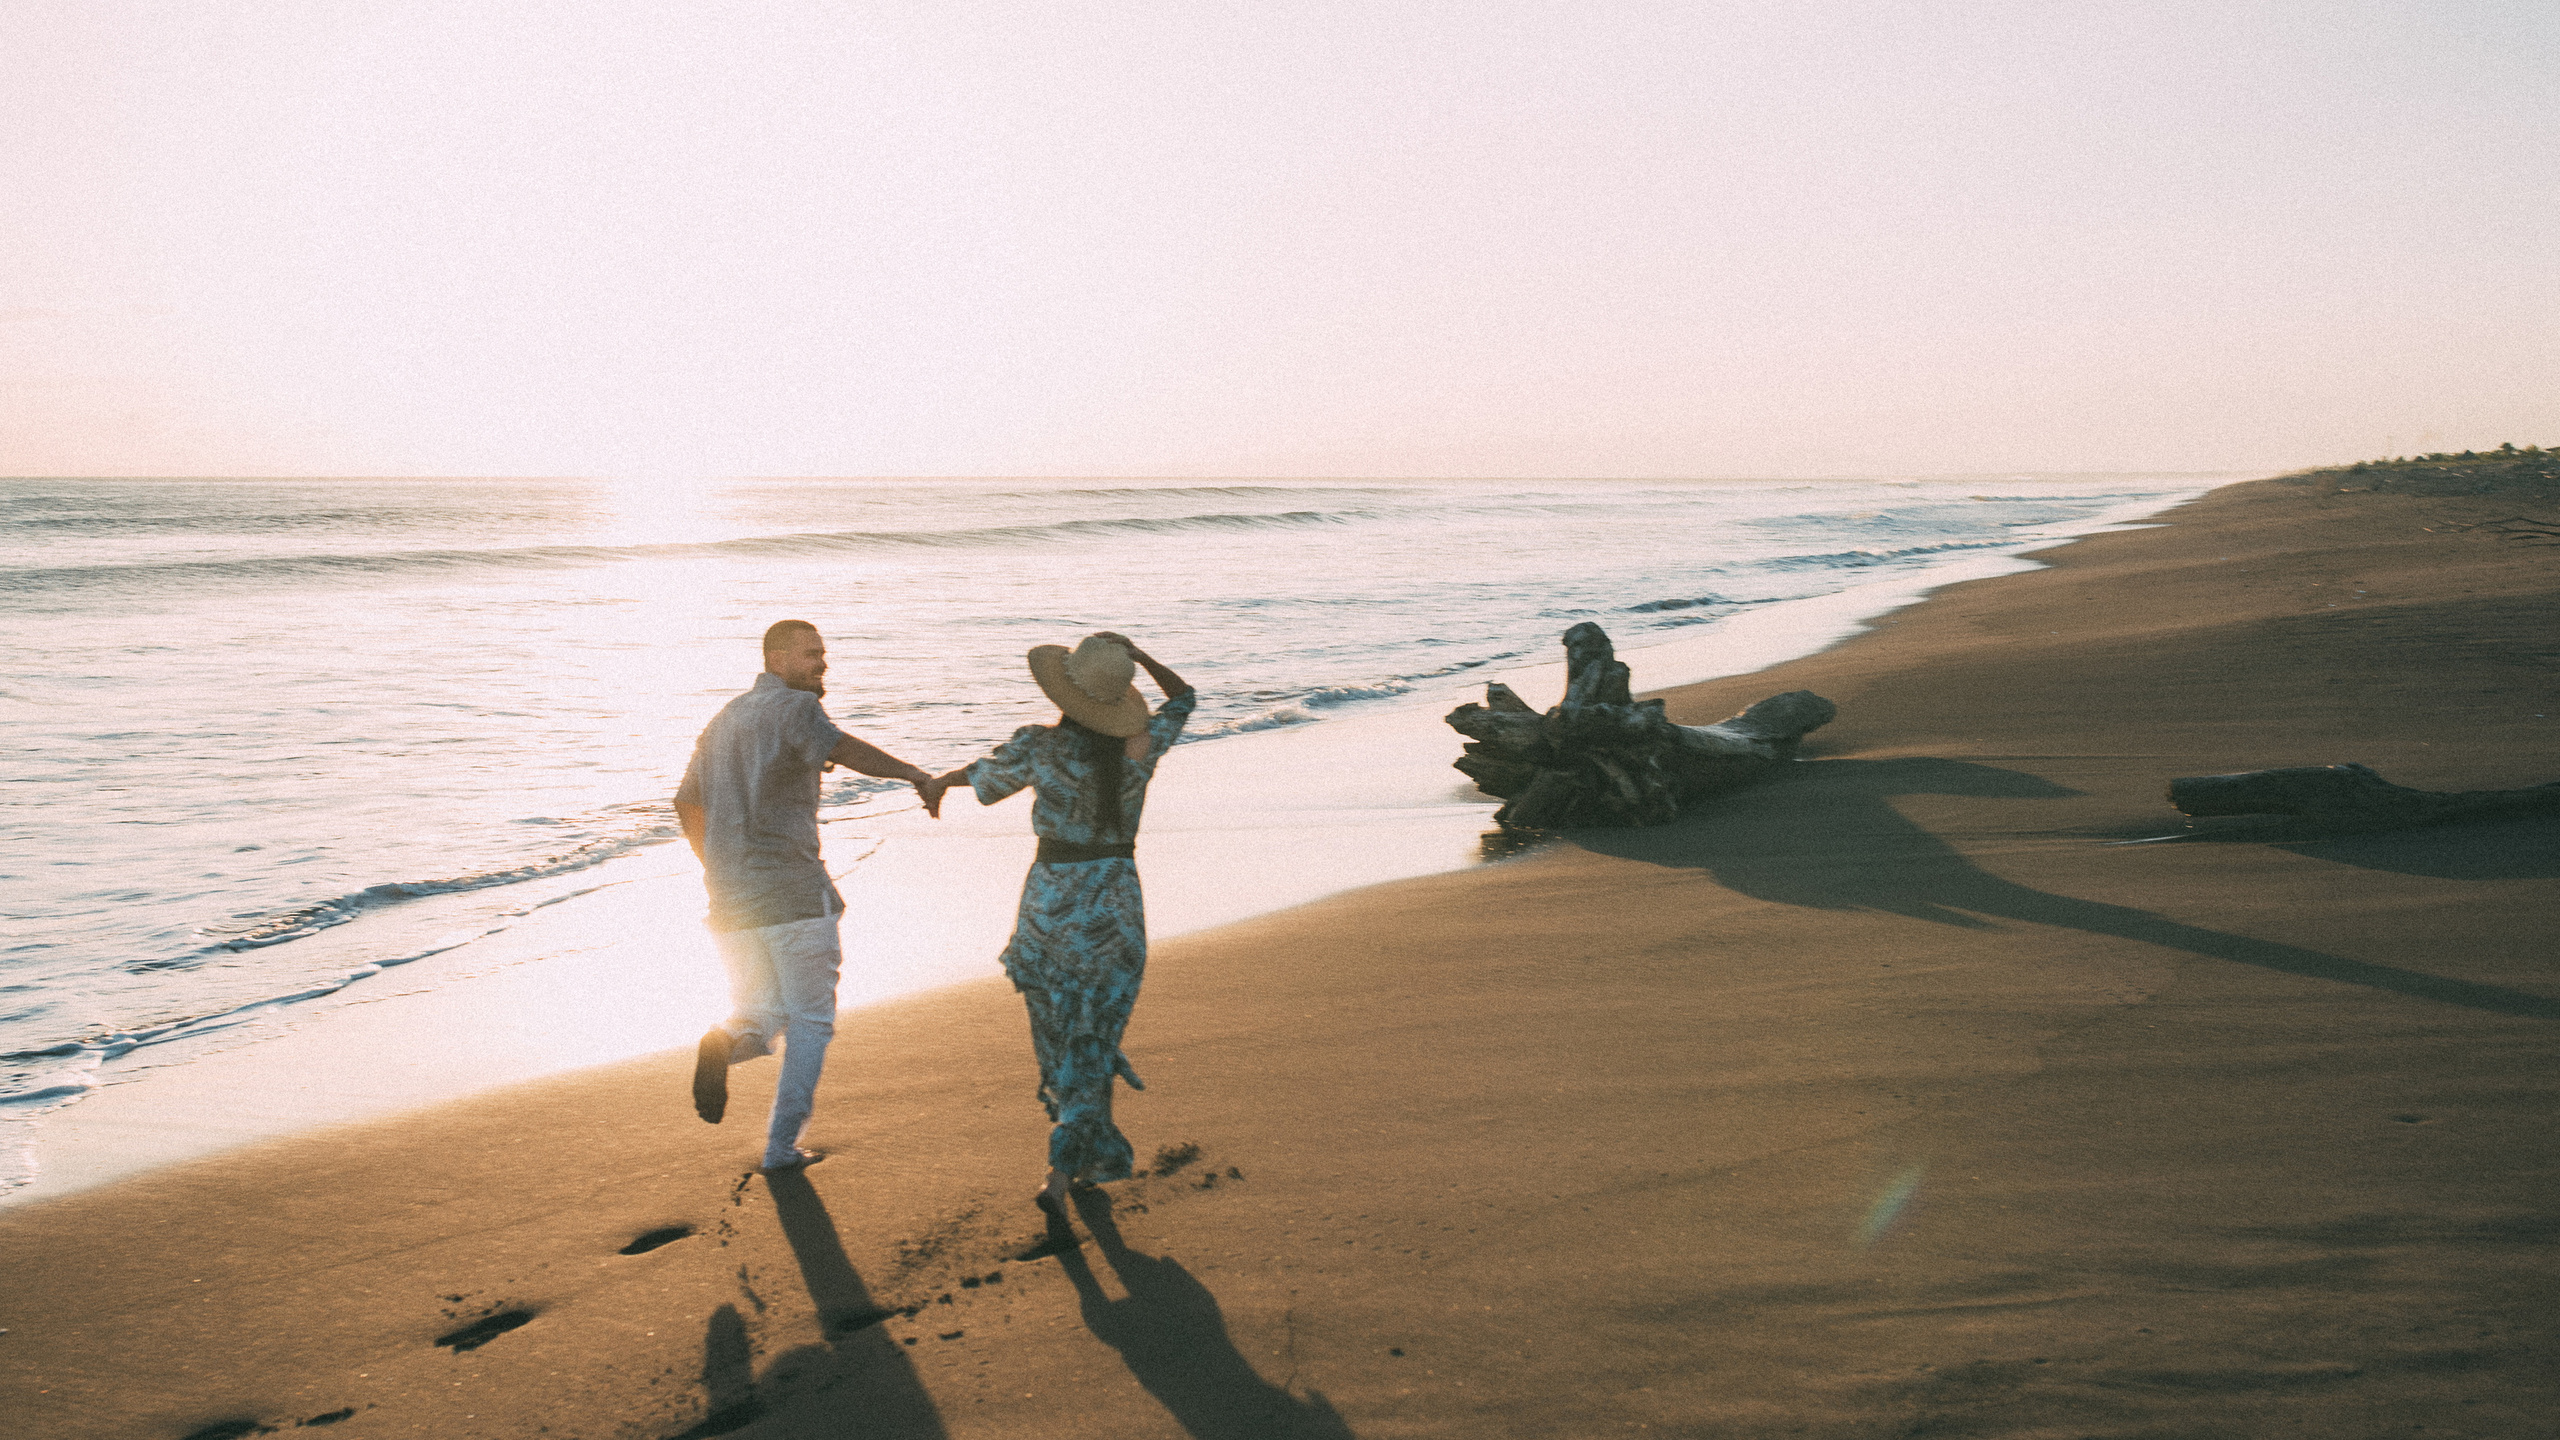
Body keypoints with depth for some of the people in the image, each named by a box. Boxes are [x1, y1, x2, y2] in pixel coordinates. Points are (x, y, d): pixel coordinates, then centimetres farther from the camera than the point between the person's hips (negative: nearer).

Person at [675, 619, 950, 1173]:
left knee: (767, 1019, 19)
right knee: (810, 1023, 10)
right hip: (794, 890, -6)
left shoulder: (724, 719, 18)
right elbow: (840, 748, -29)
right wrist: (915, 774, -40)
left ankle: (727, 1042, -15)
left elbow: (686, 803, 26)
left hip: (733, 900, 6)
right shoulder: (793, 706, -7)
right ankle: (782, 1146, 7)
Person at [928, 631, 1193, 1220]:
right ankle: (1061, 1175, -6)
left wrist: (939, 778, 30)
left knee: (1059, 1035, 19)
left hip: (1050, 903, 0)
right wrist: (1138, 655, 0)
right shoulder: (1140, 746, -9)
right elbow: (1184, 697, 12)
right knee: (1089, 1045, 8)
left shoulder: (1039, 746, -12)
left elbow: (983, 778, 9)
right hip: (1114, 906, 1)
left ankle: (1103, 1153, 31)